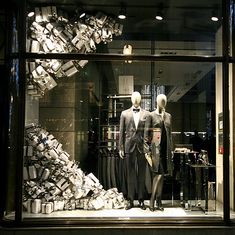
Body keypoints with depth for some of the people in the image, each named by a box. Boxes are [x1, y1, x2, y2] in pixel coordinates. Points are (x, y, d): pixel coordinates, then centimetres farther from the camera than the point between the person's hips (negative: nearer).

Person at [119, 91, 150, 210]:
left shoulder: (146, 114, 6)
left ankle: (141, 200, 14)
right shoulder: (125, 114, 7)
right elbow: (121, 132, 6)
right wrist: (121, 148, 2)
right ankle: (130, 200, 12)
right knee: (130, 174, 5)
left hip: (142, 147, 0)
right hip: (129, 147, 0)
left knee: (141, 174, 5)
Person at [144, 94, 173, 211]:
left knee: (161, 175, 8)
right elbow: (146, 134, -5)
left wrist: (170, 148, 14)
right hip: (155, 148, -5)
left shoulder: (168, 116, 14)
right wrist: (147, 150, -10)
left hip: (165, 148, 5)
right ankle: (152, 201, -3)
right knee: (158, 174, -12)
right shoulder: (151, 115, -2)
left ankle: (158, 202, 15)